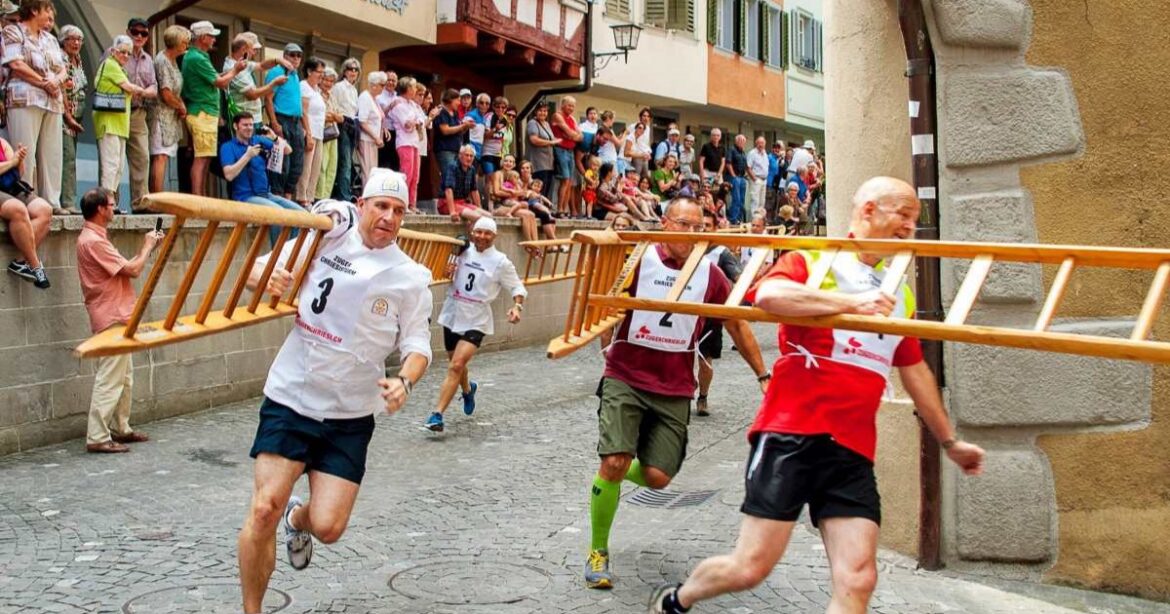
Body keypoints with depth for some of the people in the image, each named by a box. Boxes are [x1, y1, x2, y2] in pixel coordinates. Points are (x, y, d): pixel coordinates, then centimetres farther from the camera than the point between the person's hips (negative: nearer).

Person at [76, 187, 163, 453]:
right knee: (110, 379, -8)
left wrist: (147, 247, 11)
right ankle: (97, 437, -5)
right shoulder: (94, 241, -18)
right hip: (112, 318, -11)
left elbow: (124, 267, 15)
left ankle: (120, 429, 25)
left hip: (116, 317, 11)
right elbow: (132, 269, -17)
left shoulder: (94, 237, 15)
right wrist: (147, 246, -2)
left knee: (125, 377, 16)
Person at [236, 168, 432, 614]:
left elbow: (417, 345, 1)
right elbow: (258, 269, 6)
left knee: (328, 527, -5)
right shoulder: (325, 239, -1)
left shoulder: (411, 278, -1)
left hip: (350, 417, 1)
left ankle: (299, 518, 34)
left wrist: (404, 380, -21)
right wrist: (268, 277, -18)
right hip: (290, 398, 0)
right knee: (265, 510, -12)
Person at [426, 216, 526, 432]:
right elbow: (447, 275, 16)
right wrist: (447, 272, -8)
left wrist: (517, 305, -18)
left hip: (476, 321, -4)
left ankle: (437, 415, -17)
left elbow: (516, 287, 2)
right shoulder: (462, 251, 1)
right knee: (455, 363, 22)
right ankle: (468, 390, 55)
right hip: (452, 315, 4)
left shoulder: (500, 262, -6)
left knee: (456, 366, -18)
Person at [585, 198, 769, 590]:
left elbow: (736, 325, 10)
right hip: (625, 378, -2)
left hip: (674, 390, 2)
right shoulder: (638, 260, -8)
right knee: (614, 463, -15)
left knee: (657, 478, -5)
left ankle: (624, 470, 35)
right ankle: (598, 551, 8)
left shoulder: (709, 274, 0)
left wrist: (763, 375, 10)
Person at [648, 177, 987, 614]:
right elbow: (767, 295, -23)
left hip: (853, 450, 5)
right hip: (791, 434, -5)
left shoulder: (899, 295, 18)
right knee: (751, 567, -3)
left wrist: (950, 442, 36)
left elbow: (915, 372, 29)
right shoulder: (812, 262, 1)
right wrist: (853, 301, -20)